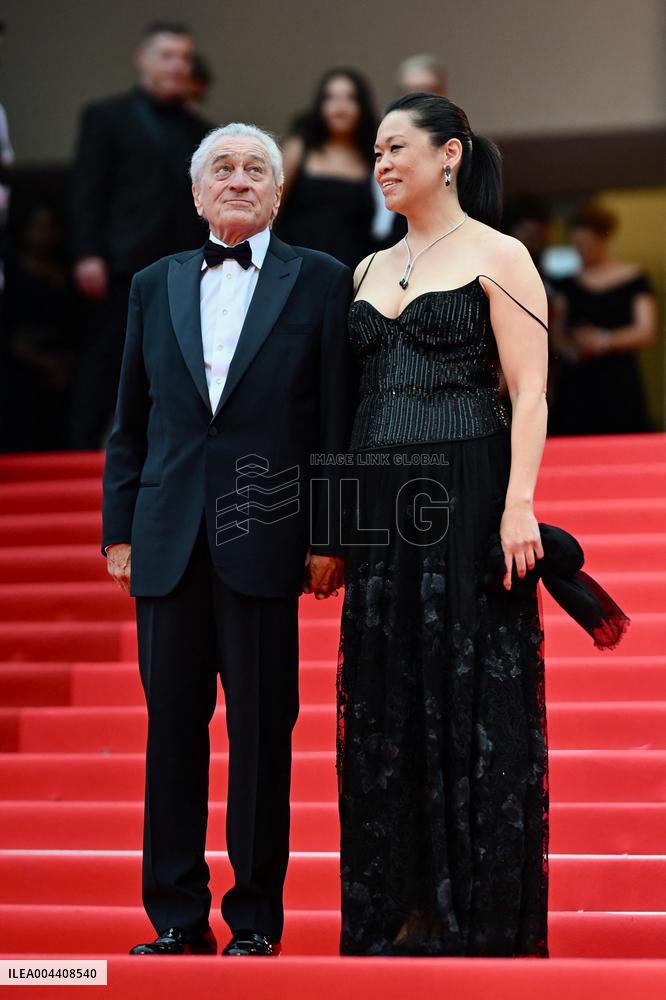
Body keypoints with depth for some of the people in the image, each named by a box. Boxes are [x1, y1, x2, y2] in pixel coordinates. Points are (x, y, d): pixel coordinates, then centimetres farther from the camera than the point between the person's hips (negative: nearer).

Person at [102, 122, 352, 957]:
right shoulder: (154, 286, 14)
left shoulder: (320, 283, 5)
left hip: (264, 541, -3)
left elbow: (337, 420, 1)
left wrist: (327, 539, -4)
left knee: (261, 734, 0)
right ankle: (177, 918, 12)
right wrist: (119, 530, 8)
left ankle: (256, 920, 9)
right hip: (168, 543, 3)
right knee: (171, 730, 5)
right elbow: (130, 422, 15)